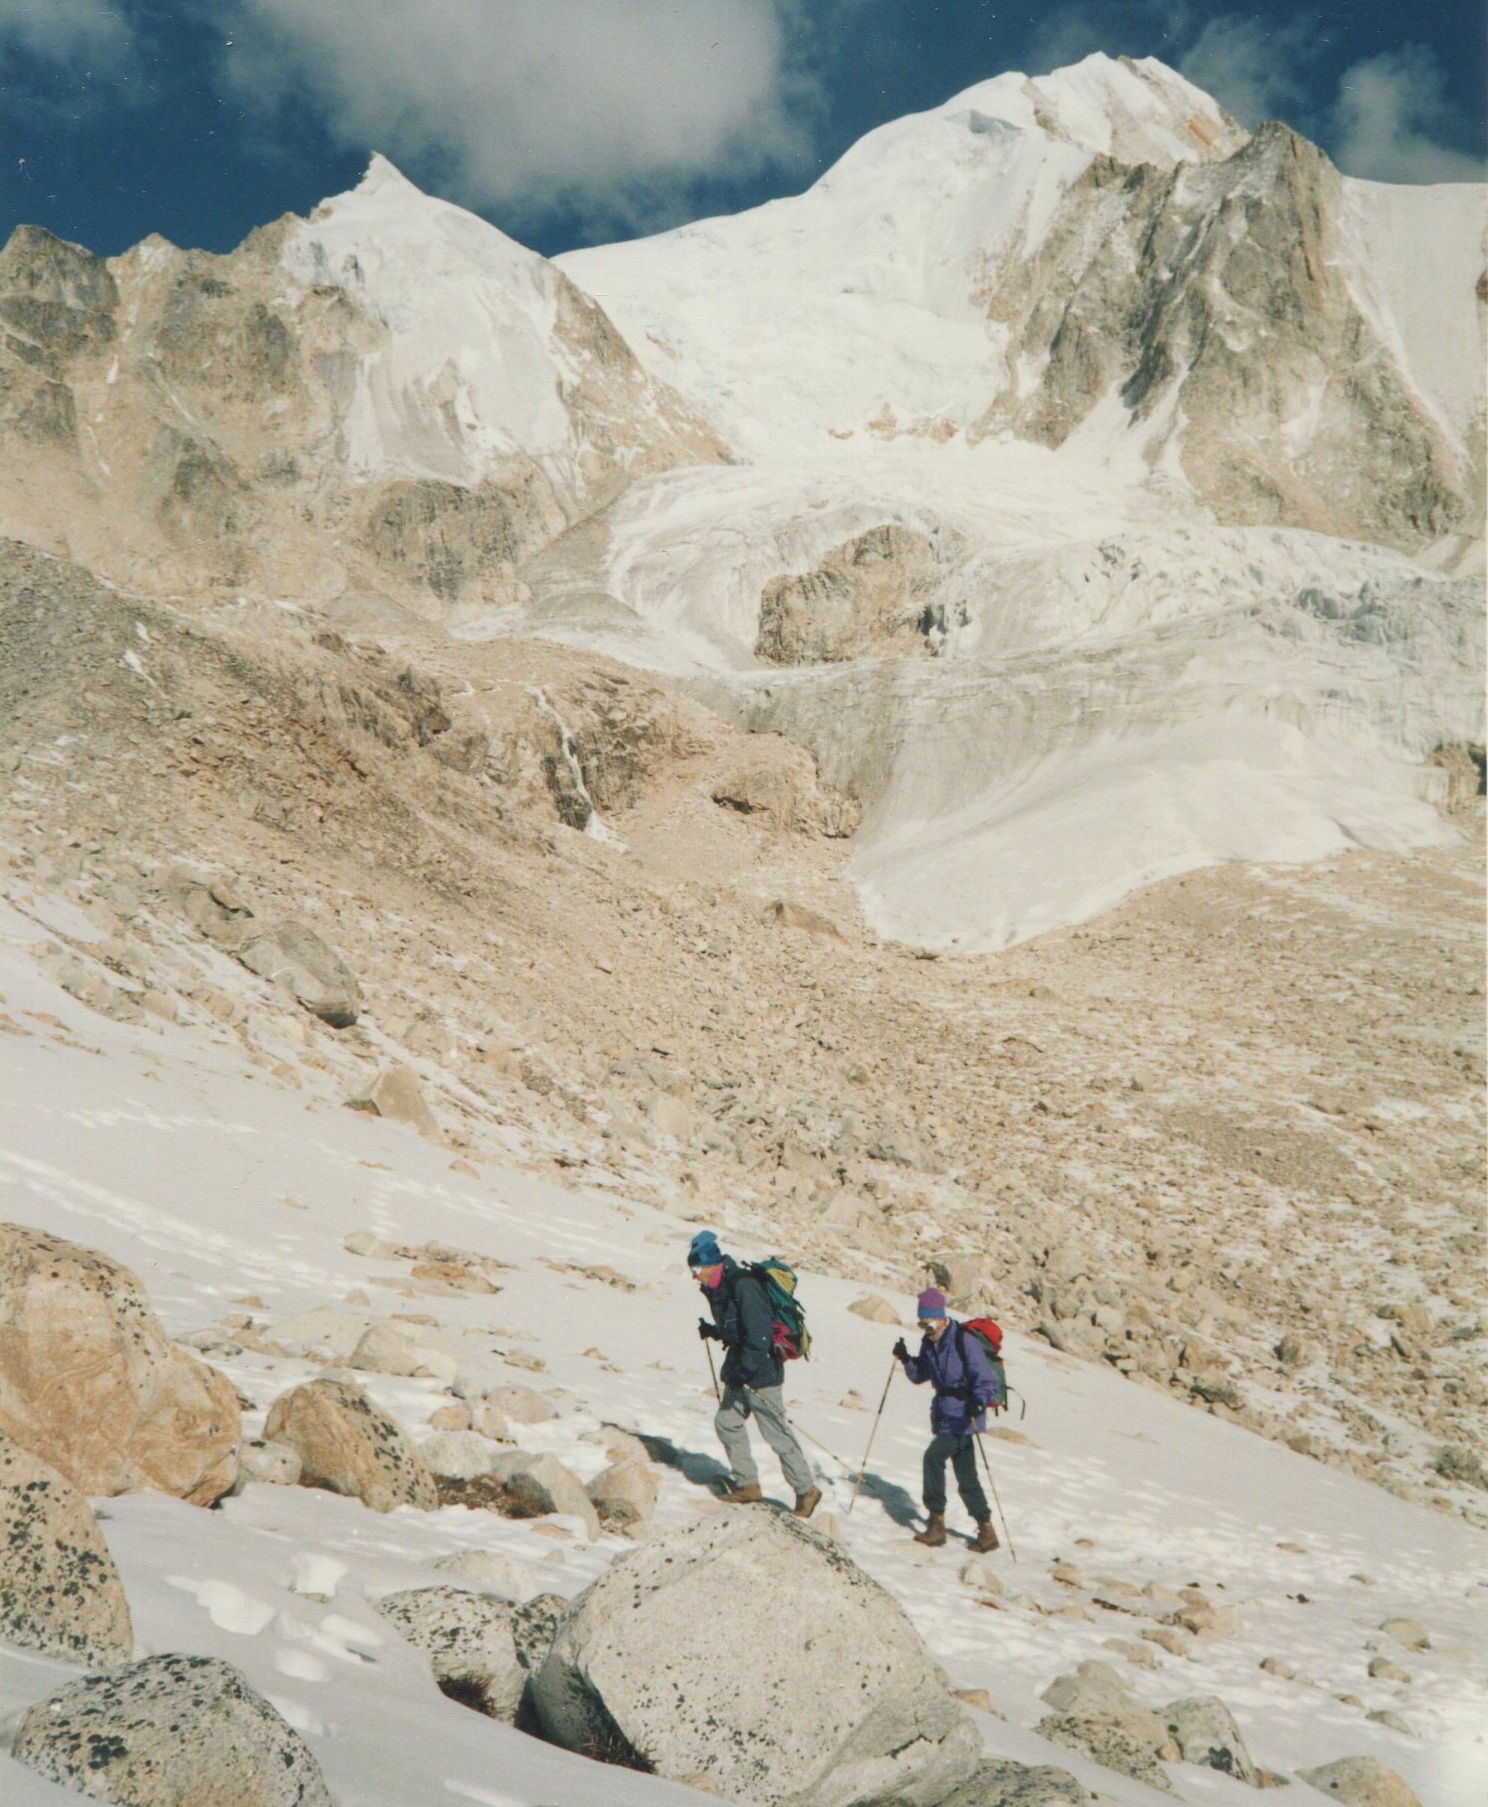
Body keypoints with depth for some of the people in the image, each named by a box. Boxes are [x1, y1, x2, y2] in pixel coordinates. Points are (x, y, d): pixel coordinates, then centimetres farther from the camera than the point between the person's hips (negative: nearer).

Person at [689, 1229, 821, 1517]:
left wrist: (742, 1371, -24)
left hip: (761, 1372, -10)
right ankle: (747, 1485, 21)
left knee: (776, 1433, -4)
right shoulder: (720, 1288, 8)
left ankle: (806, 1490, 7)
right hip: (740, 1370, 10)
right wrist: (712, 1331, 5)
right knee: (727, 1423, 10)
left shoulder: (743, 1286, -22)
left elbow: (759, 1334, -26)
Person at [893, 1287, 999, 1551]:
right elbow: (920, 1376, 12)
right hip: (945, 1415, 9)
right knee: (965, 1476, 14)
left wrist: (978, 1403, -39)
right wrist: (906, 1359, -7)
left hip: (963, 1416, -8)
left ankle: (937, 1521, -14)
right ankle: (986, 1531, 25)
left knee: (934, 1456, -22)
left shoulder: (965, 1342, -19)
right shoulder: (929, 1343, 5)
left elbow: (987, 1381, -21)